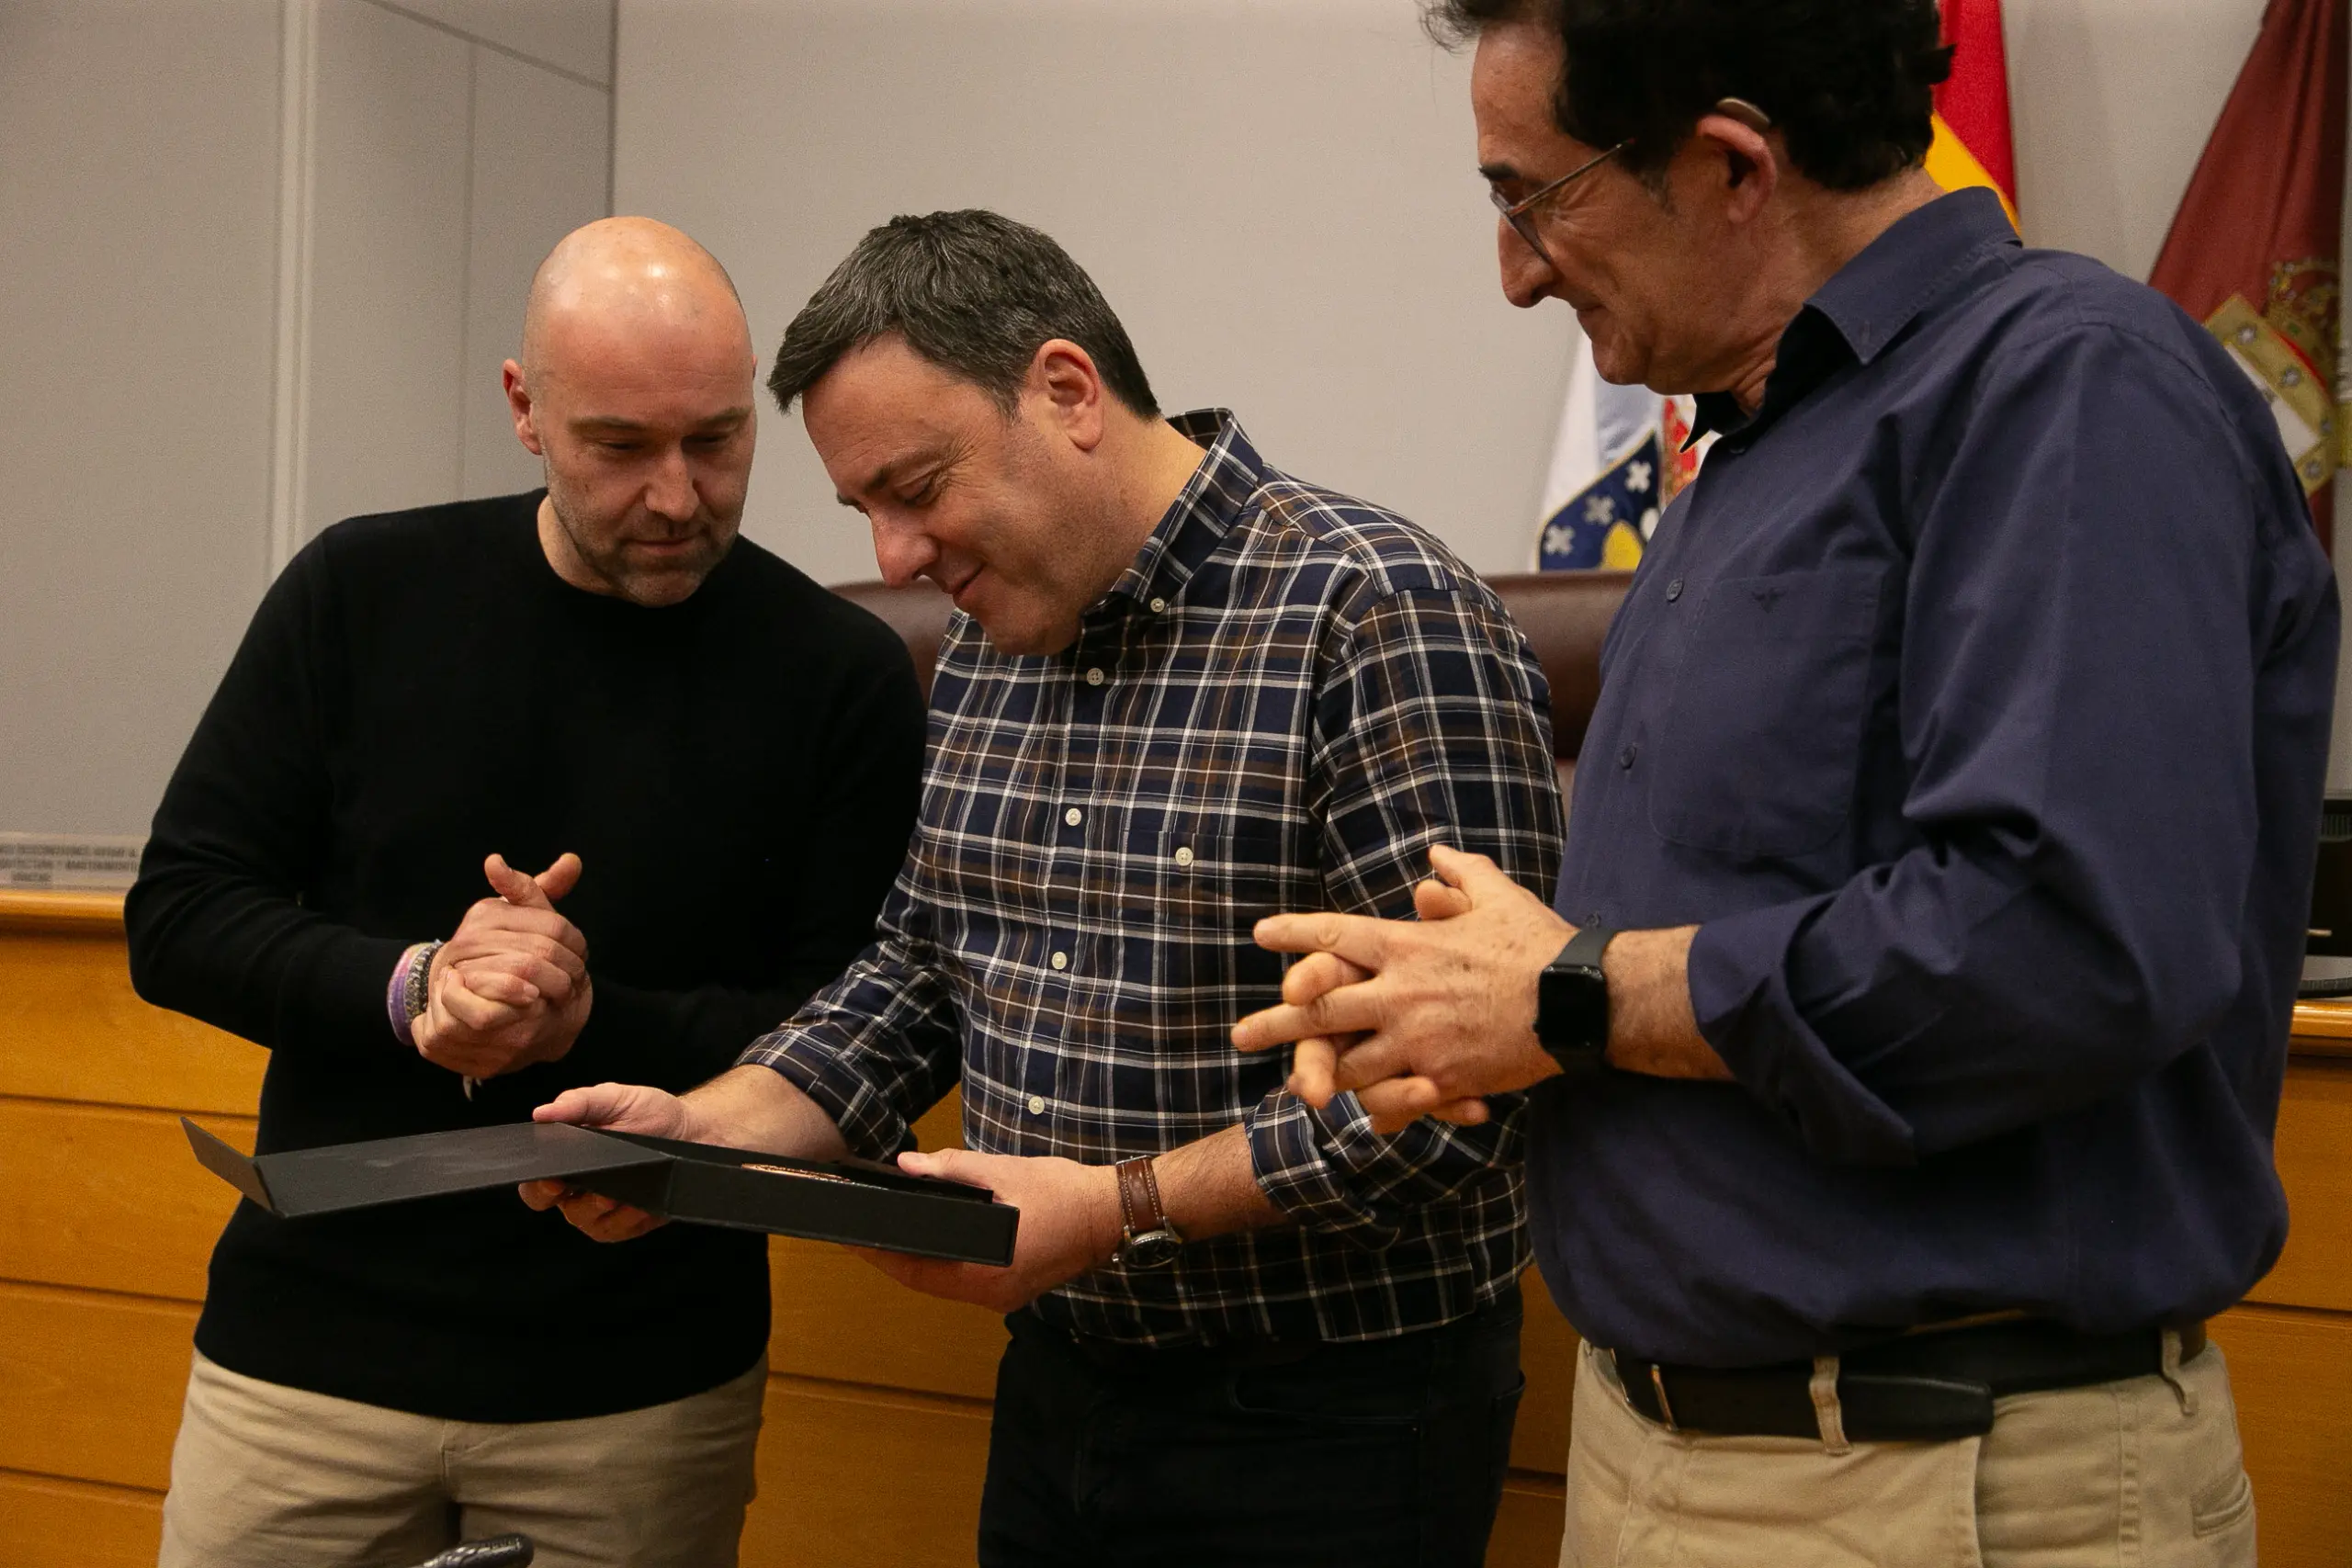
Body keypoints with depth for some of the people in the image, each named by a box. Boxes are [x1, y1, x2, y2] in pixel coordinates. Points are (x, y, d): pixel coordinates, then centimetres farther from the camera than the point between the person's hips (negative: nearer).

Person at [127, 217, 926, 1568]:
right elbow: (179, 915, 0)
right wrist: (408, 989, -17)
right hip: (312, 1342, 2)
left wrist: (592, 1022, -21)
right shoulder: (364, 594, -1)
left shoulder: (839, 675, -6)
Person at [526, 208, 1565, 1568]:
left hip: (1333, 1419, -7)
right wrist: (705, 1130, -1)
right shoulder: (987, 650, 6)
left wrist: (1126, 1206, -25)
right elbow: (924, 971, 13)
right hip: (1062, 1385, 7)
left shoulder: (1380, 616, -19)